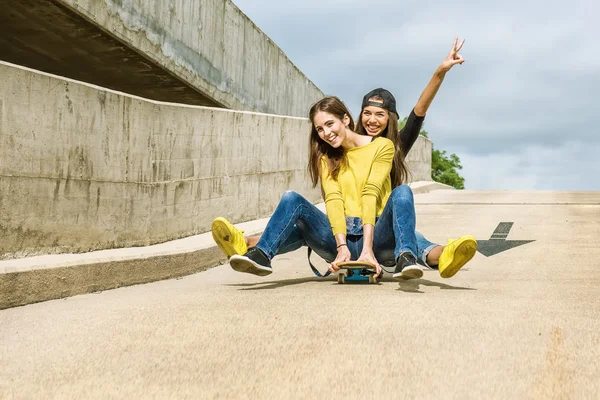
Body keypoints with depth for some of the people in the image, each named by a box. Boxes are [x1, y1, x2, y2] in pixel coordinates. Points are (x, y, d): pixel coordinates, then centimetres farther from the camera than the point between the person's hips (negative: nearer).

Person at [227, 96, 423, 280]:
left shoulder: (382, 146, 3)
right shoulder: (326, 156, 12)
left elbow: (371, 194, -12)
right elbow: (333, 200, -4)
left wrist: (367, 248, -23)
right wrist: (342, 247, -20)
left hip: (378, 238, -2)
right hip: (342, 235, 2)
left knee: (401, 192, -27)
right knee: (292, 199, -16)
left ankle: (405, 257, -46)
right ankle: (262, 253, -39)